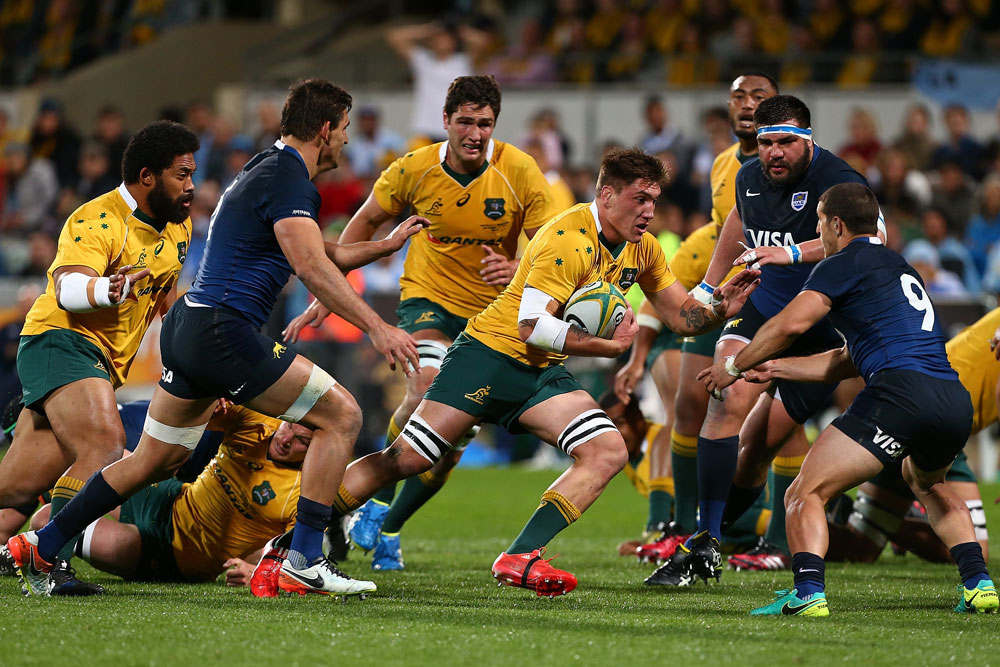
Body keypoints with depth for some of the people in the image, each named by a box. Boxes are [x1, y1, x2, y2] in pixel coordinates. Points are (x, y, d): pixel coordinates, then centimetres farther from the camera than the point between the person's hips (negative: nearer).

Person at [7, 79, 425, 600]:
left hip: (186, 328, 10)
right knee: (341, 415, -6)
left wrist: (387, 244, 33)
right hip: (223, 332, -10)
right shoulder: (287, 178, -13)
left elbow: (325, 258, 32)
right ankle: (303, 562, -10)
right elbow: (311, 267, -24)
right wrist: (376, 327, -26)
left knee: (153, 463, 19)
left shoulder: (267, 169, 20)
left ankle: (41, 546, 25)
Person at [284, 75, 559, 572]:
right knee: (428, 389, -32)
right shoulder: (415, 169, -11)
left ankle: (387, 529, 21)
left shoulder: (520, 172, -15)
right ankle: (379, 497, -14)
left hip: (493, 313, 1)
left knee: (451, 446, -1)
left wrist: (516, 269, -35)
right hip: (428, 299, -1)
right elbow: (367, 222, 5)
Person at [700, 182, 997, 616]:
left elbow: (791, 324, -7)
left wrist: (736, 365, 8)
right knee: (926, 483, 38)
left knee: (805, 494, -2)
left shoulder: (844, 265, 7)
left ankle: (808, 593, -24)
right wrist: (773, 369, 41)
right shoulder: (900, 268, 33)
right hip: (956, 400, 8)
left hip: (899, 392, -8)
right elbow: (846, 362, 37)